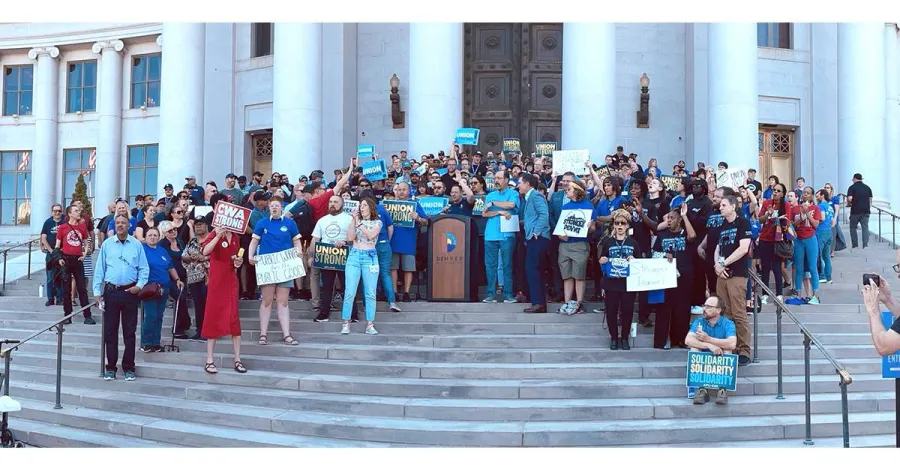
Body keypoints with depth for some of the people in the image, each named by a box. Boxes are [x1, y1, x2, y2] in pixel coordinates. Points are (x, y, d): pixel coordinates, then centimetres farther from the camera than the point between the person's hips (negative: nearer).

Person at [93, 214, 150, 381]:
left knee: (129, 332, 6)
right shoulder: (107, 244, 2)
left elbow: (144, 269, 4)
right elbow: (99, 269, 3)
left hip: (130, 293, 0)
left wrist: (139, 286, -10)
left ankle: (128, 368, 15)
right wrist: (97, 292, -1)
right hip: (111, 292, 0)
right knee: (110, 331, 5)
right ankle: (111, 367, 15)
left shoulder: (137, 245, 1)